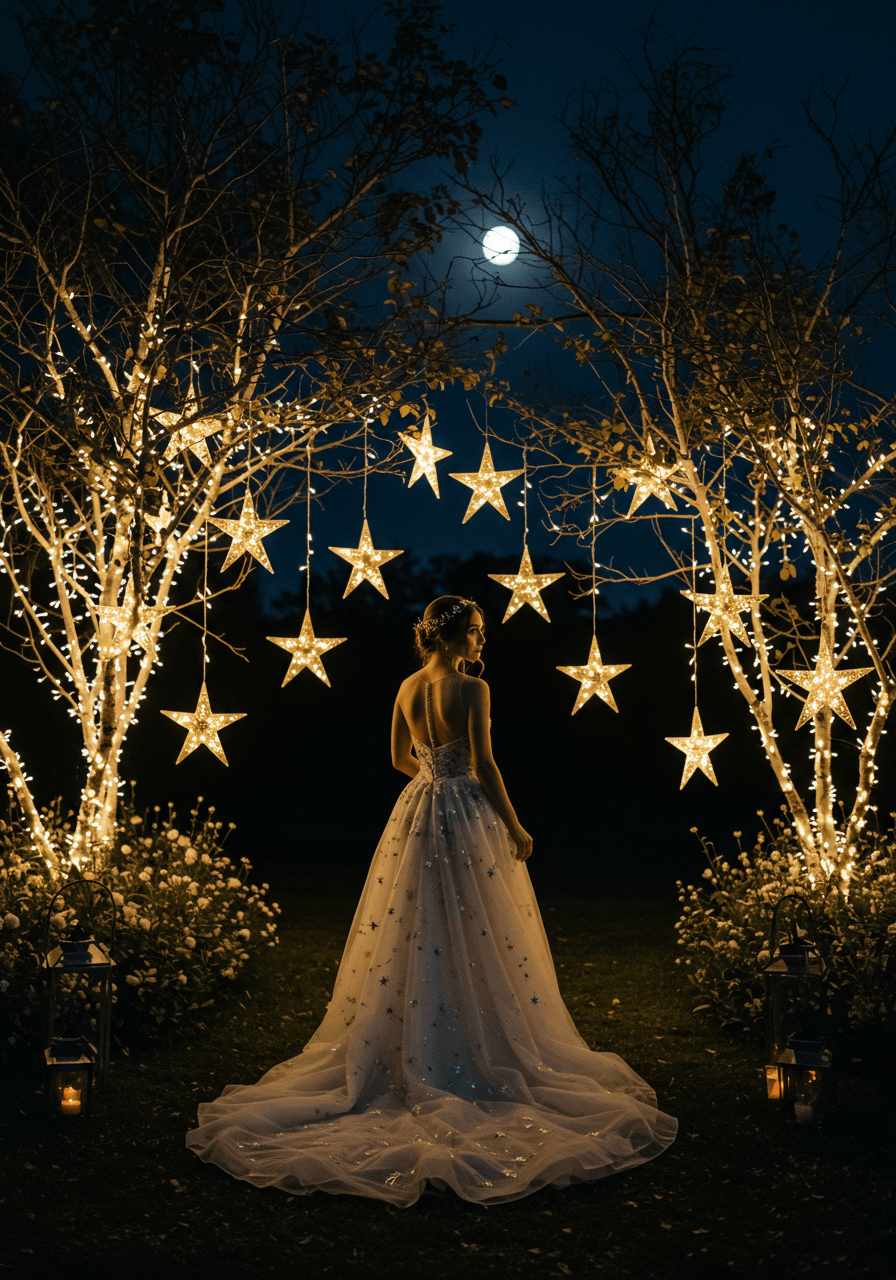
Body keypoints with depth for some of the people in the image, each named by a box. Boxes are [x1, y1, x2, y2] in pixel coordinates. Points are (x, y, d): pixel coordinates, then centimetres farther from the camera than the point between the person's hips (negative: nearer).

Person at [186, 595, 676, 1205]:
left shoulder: (407, 688, 6)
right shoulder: (472, 689, -14)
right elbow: (483, 764, -17)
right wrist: (515, 827, -9)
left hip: (416, 814, 6)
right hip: (469, 817, -6)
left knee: (413, 937, 12)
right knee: (476, 939, 2)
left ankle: (409, 1050, 20)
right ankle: (480, 1054, 9)